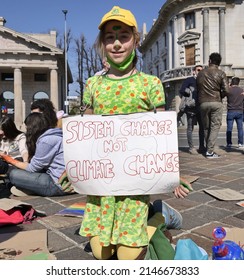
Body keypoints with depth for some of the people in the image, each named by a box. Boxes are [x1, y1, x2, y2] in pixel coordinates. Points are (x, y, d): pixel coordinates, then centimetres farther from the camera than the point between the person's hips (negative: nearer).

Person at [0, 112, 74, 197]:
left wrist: (11, 161, 6)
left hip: (61, 184, -10)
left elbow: (33, 168, -7)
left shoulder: (46, 140, -14)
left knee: (14, 174, -9)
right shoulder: (52, 136, 14)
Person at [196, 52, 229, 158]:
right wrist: (220, 96, 11)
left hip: (203, 103, 3)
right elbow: (226, 90, -7)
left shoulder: (200, 73, 10)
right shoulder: (221, 73, 1)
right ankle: (210, 151, -7)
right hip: (216, 103, -2)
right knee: (215, 127, 0)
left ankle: (208, 149, 15)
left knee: (206, 127, 11)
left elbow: (197, 89, 9)